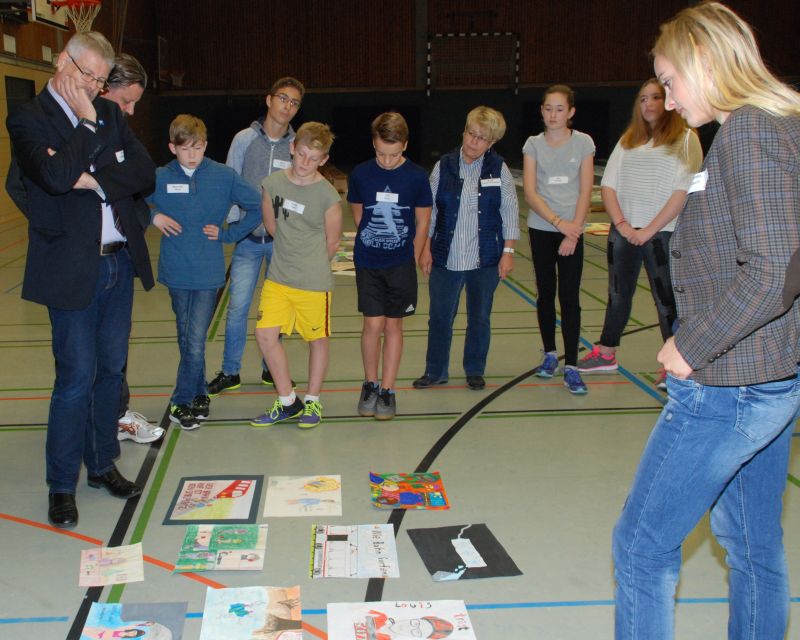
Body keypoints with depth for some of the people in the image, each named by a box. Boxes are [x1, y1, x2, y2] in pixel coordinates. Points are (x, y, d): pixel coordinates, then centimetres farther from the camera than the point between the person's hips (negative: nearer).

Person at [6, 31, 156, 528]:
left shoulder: (110, 114, 10)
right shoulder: (28, 120, -6)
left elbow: (146, 174, -1)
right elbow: (56, 176, -24)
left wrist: (94, 179, -14)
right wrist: (87, 123, -14)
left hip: (120, 263, 5)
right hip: (72, 269, -5)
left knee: (111, 369, 13)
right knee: (77, 376, -3)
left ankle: (102, 464, 29)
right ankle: (62, 485, 12)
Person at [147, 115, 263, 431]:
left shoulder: (224, 176, -4)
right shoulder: (159, 178, -1)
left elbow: (257, 206, 2)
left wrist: (228, 233, -1)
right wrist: (152, 216, -5)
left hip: (208, 274, -2)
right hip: (176, 272, 2)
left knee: (196, 341, -5)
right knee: (186, 339, 12)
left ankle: (182, 401, 11)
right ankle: (200, 394, 28)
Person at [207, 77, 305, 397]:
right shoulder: (244, 139, 1)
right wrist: (236, 225, -5)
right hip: (248, 238, -1)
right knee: (237, 305, -2)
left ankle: (271, 370, 24)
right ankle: (230, 372, 13)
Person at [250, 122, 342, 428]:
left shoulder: (328, 195, -12)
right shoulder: (272, 184, -2)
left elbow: (331, 244, -1)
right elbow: (272, 227, 10)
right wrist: (292, 256, 11)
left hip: (314, 281, -3)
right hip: (278, 277, 4)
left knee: (317, 338, 9)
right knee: (265, 334, -2)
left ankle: (312, 401, 28)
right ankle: (287, 402, 14)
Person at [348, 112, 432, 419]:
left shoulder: (417, 176, -7)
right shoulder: (360, 174, -5)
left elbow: (422, 222, 3)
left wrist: (412, 259, 4)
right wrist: (372, 242, 9)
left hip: (401, 264, 0)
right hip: (368, 264, 0)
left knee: (393, 325, 5)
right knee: (373, 324, -2)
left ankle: (387, 391, 16)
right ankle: (370, 384, 19)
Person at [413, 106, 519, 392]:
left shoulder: (498, 169, -2)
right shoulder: (444, 166, -1)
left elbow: (510, 212, 1)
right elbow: (429, 210, 4)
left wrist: (508, 251, -2)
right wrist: (426, 248, 1)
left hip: (485, 259, 0)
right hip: (446, 257, 1)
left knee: (479, 317, 11)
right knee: (440, 317, 8)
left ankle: (475, 371, 27)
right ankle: (435, 371, 23)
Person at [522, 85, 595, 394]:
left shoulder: (583, 143, 0)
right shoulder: (534, 144, 2)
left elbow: (585, 191, -3)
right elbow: (530, 193, -6)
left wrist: (573, 230, -10)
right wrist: (558, 222, -15)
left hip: (571, 230, -2)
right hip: (541, 229, 2)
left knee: (570, 298, -5)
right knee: (545, 293, 11)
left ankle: (571, 367, -1)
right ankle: (550, 354, 26)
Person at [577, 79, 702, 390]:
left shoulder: (685, 138, -3)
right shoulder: (628, 140, 12)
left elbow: (683, 192, -11)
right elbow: (608, 184, 7)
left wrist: (650, 230, -14)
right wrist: (622, 224, -7)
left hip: (662, 234, -5)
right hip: (622, 233, 5)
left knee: (666, 299, -1)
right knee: (618, 295, 16)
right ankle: (606, 354, 30)